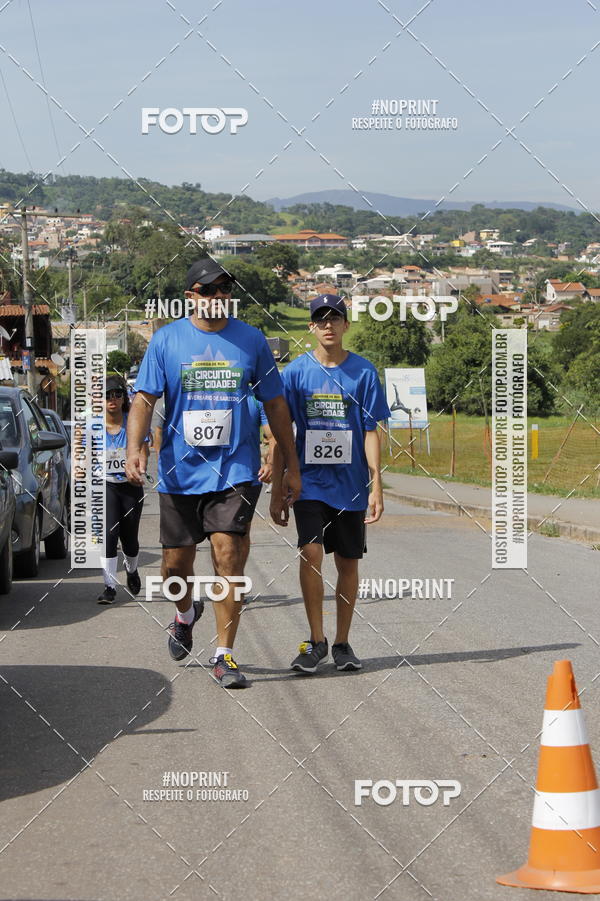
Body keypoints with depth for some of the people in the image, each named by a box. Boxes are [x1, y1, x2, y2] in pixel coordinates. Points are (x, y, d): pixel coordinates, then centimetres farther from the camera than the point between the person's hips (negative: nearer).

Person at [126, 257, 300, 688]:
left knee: (228, 556, -12)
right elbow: (144, 398, -1)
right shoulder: (166, 339, 2)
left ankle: (225, 656, -5)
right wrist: (134, 448, -18)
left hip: (233, 470, -1)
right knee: (177, 563, 7)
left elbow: (275, 404, 12)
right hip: (179, 471, 1)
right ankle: (187, 613, 41)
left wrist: (292, 466, 11)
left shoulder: (251, 340, 5)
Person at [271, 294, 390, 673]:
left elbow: (371, 432, 1)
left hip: (350, 485, 1)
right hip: (310, 481, -1)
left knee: (348, 563, 7)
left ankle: (342, 643, 20)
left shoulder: (363, 372, 1)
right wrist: (277, 488, 2)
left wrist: (376, 484, -6)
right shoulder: (297, 371, 2)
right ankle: (316, 640, -6)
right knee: (311, 552, -16)